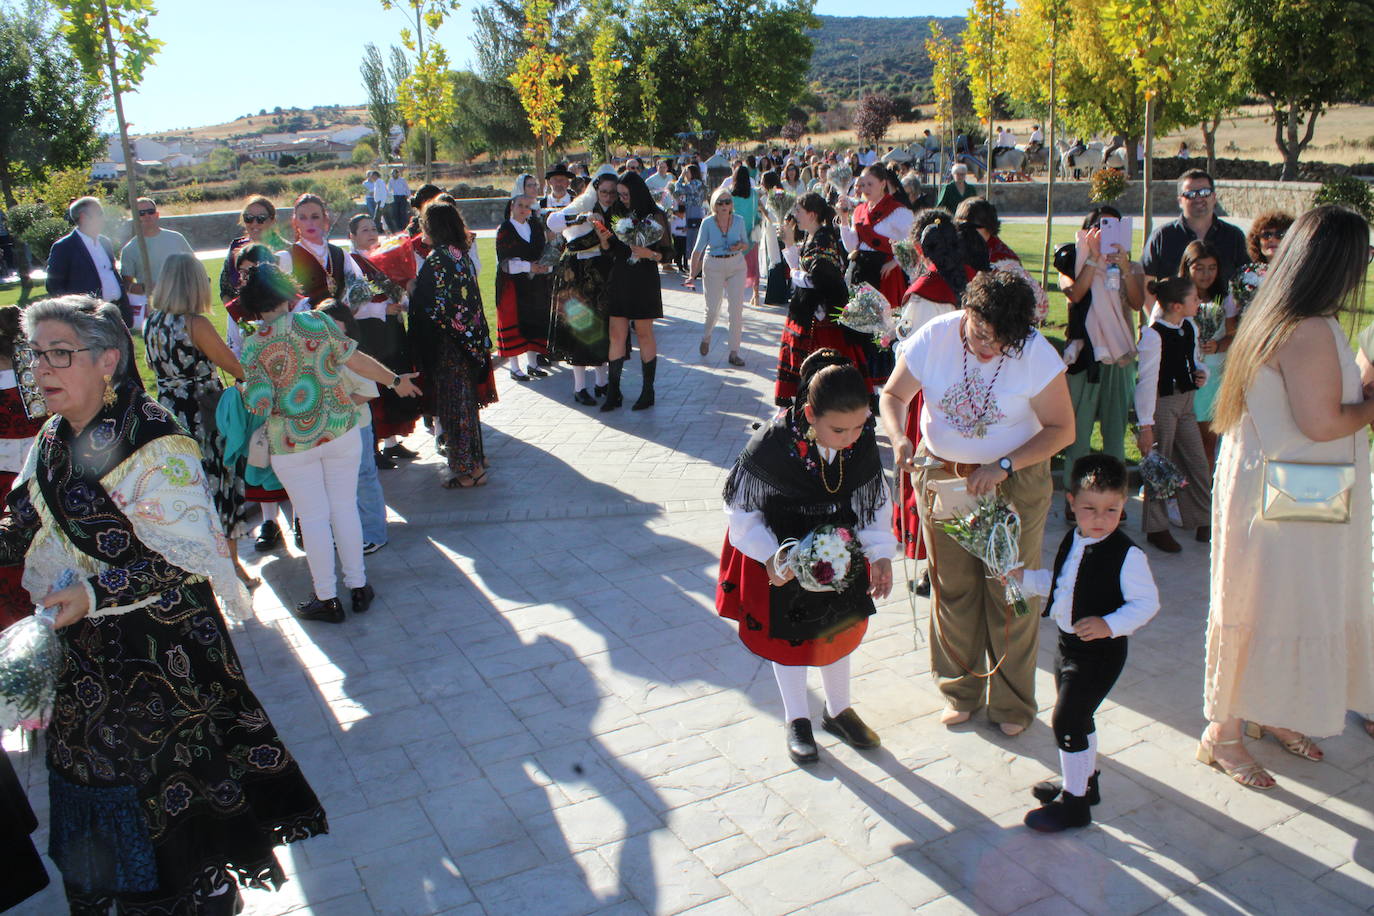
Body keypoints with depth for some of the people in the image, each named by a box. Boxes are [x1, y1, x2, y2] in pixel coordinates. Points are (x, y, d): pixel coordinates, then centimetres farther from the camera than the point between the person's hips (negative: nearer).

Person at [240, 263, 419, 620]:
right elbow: (357, 360, -1)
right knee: (345, 507, 13)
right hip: (339, 430, 2)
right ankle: (358, 587, 23)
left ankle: (327, 599, 17)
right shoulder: (317, 321, -7)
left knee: (312, 516, 8)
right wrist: (395, 380, 13)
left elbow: (259, 404, -14)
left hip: (292, 443, -2)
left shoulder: (252, 346, -11)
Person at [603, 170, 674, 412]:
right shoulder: (618, 214, 10)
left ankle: (648, 391, 12)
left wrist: (648, 254, -24)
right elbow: (611, 249, 13)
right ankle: (613, 391, 7)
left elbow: (667, 252, -6)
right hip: (619, 280, 4)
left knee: (644, 334, 3)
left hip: (644, 281, -4)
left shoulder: (655, 216, -4)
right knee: (616, 334, 2)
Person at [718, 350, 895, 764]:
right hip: (781, 550, -3)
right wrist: (768, 556, -28)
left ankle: (837, 710, 46)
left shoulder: (863, 440, -23)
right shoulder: (770, 445, -34)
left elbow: (871, 500, -4)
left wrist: (880, 554, -8)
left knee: (840, 625, 20)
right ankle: (796, 720, 39)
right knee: (787, 633, 15)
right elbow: (742, 508, -18)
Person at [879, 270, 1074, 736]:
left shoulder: (1037, 354, -18)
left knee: (1010, 594, 5)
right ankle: (961, 691, 31)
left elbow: (1062, 429, -11)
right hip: (941, 476, 2)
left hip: (1015, 483, -2)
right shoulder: (934, 338, -14)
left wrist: (1003, 466, -22)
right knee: (952, 588, 11)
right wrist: (899, 438, -23)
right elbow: (893, 395, -2)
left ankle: (1012, 703, 25)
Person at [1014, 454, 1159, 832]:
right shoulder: (1072, 540, 3)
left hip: (1100, 651, -8)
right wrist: (1022, 577, 7)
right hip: (1068, 643, 8)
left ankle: (1074, 802, 10)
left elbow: (1147, 602, -19)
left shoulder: (1127, 555, -21)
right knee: (1077, 717, 22)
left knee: (1067, 720, -5)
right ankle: (1084, 780, 42)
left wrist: (1109, 625, -32)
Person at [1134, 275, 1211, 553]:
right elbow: (1147, 381, -18)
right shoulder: (1153, 334, -18)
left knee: (1198, 463, 11)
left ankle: (1202, 520, 28)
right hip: (1162, 403, -7)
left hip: (1186, 402, 7)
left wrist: (1201, 373, -3)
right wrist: (1146, 425, -17)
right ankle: (1156, 528, 19)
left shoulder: (1190, 328, 5)